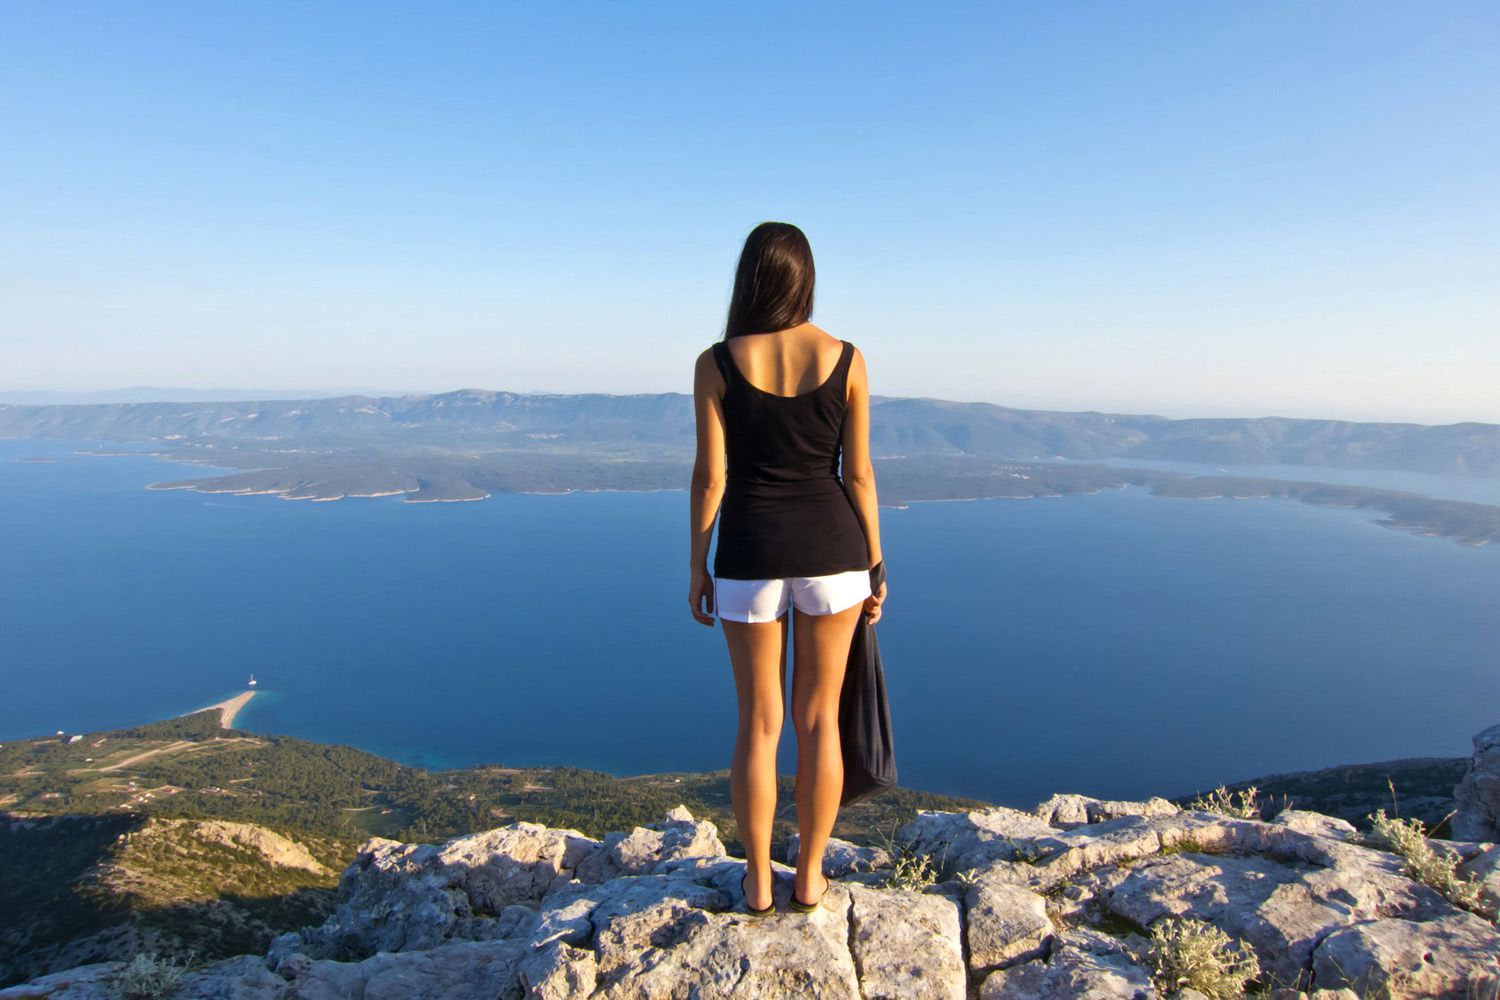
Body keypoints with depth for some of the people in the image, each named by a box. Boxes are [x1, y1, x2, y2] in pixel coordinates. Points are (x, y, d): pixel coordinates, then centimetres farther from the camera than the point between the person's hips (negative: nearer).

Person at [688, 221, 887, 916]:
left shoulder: (716, 364, -5)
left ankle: (758, 882, 24)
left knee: (759, 724, 13)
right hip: (831, 549, 1)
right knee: (819, 718, 13)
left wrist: (698, 569, 4)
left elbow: (710, 475, -6)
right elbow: (858, 473, -1)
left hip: (751, 555, -1)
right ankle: (809, 878, 24)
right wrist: (874, 568, 7)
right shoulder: (846, 358, -2)